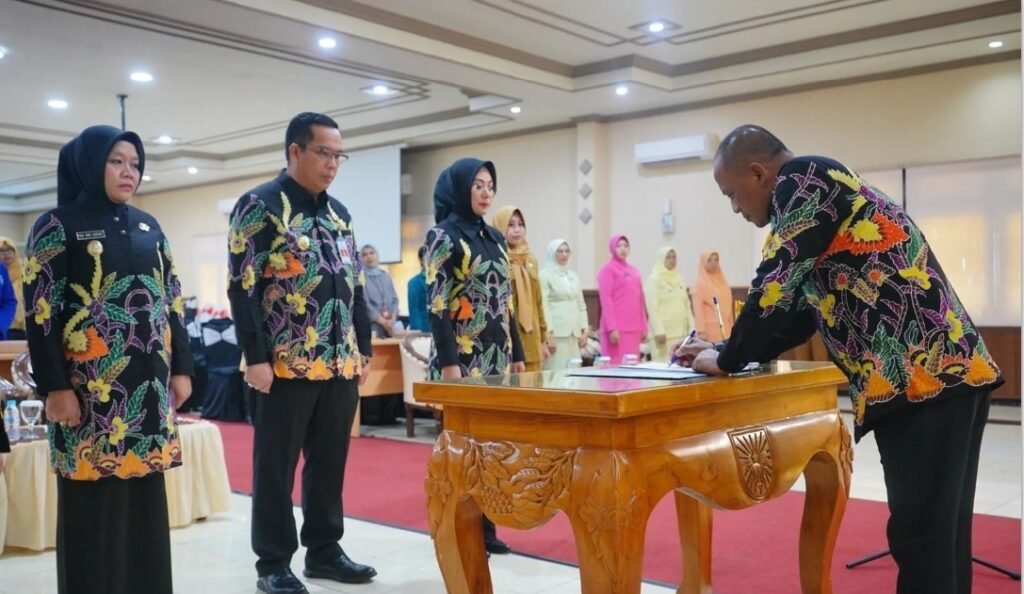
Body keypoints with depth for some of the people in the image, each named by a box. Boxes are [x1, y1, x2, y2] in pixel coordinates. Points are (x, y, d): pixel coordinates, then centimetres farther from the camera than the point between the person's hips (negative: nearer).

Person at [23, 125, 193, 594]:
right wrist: (55, 386, -13)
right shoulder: (58, 226, -2)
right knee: (93, 500, 1)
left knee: (146, 495, 9)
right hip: (91, 385, -5)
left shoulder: (148, 227, 14)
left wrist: (181, 367, 9)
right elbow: (40, 310, -7)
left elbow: (172, 300, 15)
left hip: (148, 381, 5)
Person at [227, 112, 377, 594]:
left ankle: (324, 550, 26)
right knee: (276, 466, 4)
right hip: (285, 365, -6)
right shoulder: (259, 206, -5)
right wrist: (256, 358, -16)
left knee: (329, 462, 13)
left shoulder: (339, 213, 15)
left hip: (340, 365, 7)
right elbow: (243, 287, -11)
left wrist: (363, 349, 13)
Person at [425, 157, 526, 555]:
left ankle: (484, 527, 20)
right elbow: (436, 304, -13)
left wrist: (517, 353, 13)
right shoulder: (444, 236, -6)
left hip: (496, 355, 7)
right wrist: (448, 362, -19)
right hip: (464, 356, -7)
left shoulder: (495, 238, 14)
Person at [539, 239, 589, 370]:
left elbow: (581, 305, 19)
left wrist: (585, 329, 11)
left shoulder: (573, 275, 18)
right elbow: (544, 306, -11)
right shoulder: (545, 274, -2)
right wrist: (549, 333, -17)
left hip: (573, 332, 6)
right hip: (556, 332, -6)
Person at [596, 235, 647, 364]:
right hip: (617, 328, -7)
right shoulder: (608, 269, -3)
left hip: (634, 327, 7)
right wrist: (612, 328, -17)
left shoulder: (634, 270, 17)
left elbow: (640, 300, 16)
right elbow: (606, 300, -10)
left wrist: (644, 326, 11)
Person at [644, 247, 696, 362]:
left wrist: (691, 328, 10)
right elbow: (652, 307, -11)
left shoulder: (679, 279, 17)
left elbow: (687, 305, 18)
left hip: (681, 332, 6)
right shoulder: (654, 279, -3)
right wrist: (659, 331, -19)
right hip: (664, 332, -6)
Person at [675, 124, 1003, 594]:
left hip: (927, 375, -10)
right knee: (937, 529, 16)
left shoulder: (806, 180, -6)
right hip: (938, 374, 10)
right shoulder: (817, 202, 23)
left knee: (922, 533, -4)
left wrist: (726, 362, 0)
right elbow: (800, 314, 27)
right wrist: (727, 351, 23)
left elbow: (776, 286, -13)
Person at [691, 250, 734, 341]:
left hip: (725, 329, 5)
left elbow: (728, 308, 15)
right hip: (710, 329, -5)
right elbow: (698, 310, -8)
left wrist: (732, 328, 11)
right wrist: (701, 331, -16)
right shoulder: (699, 285, -2)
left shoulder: (723, 283, 15)